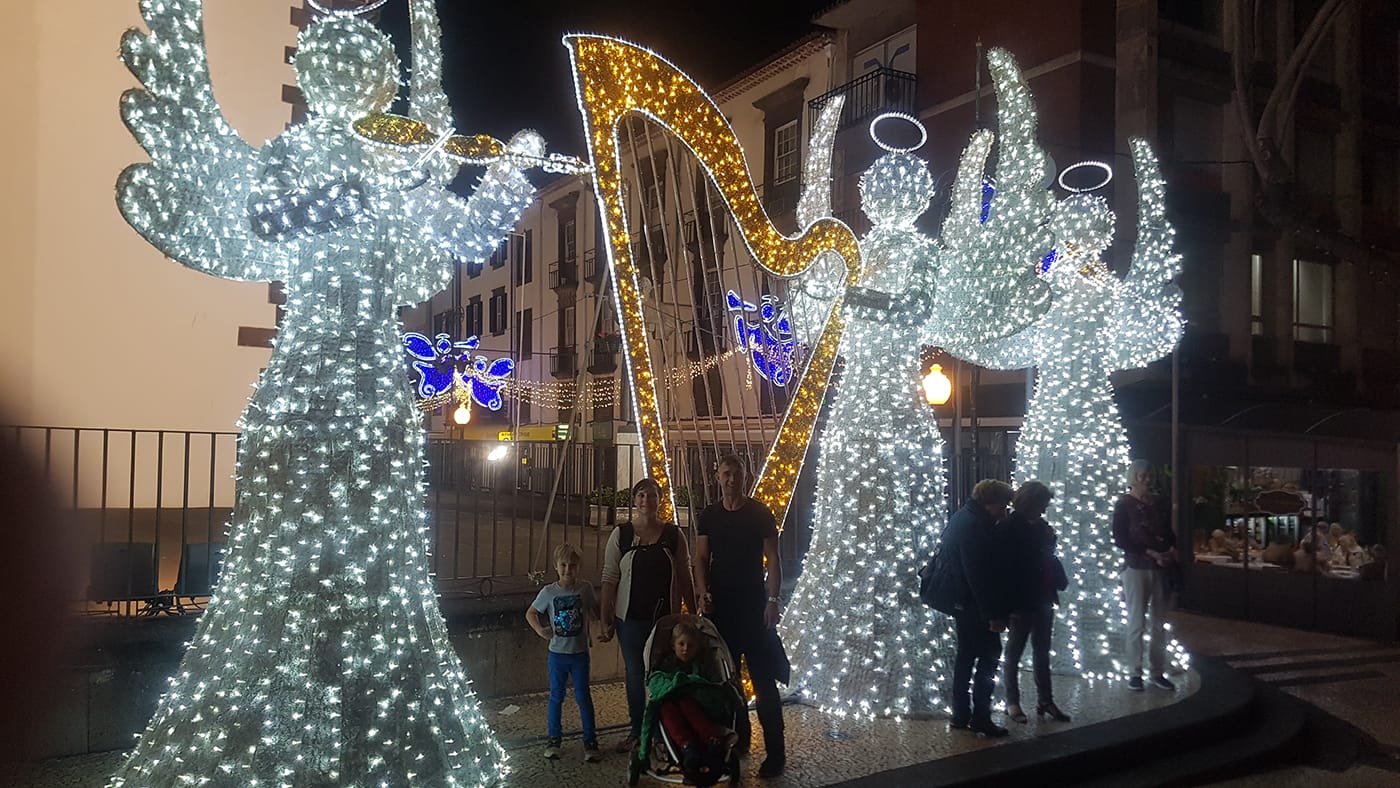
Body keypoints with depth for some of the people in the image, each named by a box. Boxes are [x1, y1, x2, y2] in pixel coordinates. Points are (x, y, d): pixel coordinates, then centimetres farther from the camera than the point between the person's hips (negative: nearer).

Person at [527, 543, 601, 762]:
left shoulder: (585, 588, -7)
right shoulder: (548, 592, -7)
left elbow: (596, 614, 5)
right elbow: (530, 614, 6)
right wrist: (540, 630, -9)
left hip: (580, 653, -1)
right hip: (557, 653, 1)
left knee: (583, 697, 4)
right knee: (556, 697, 12)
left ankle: (590, 742, 13)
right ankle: (554, 739, 25)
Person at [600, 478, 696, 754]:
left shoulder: (673, 534, 1)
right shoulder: (621, 534, -1)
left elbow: (684, 577, 5)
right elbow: (609, 578, -2)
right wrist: (606, 620, -5)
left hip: (666, 617, 0)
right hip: (631, 617, 0)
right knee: (635, 673, 10)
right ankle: (636, 731, 23)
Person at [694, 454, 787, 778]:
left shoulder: (760, 514, -2)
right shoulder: (709, 515, 7)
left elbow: (772, 559, -3)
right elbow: (701, 558, 8)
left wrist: (773, 599, -11)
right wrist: (703, 592, -7)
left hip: (754, 605, -4)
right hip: (719, 605, 4)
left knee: (764, 679, -5)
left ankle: (775, 751, 0)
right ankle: (738, 736, 27)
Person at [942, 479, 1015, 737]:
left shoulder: (962, 517, 10)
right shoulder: (975, 527, -21)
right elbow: (979, 577, -24)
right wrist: (994, 614, -21)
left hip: (958, 600, 10)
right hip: (973, 604, -10)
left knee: (966, 656, 15)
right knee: (989, 656, -3)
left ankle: (961, 714, 21)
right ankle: (980, 716, -1)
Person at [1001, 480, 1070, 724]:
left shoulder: (1041, 526, 5)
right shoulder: (1008, 529, -13)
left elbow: (1048, 558, 13)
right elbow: (1006, 567, -16)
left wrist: (1058, 582, -4)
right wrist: (1011, 604, -18)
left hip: (1042, 600, 7)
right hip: (1021, 602, -6)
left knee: (1042, 652, 13)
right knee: (1014, 652, 6)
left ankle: (1045, 701, 22)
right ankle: (1012, 702, 16)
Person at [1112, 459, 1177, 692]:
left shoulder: (1158, 504, 13)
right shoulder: (1124, 505, -3)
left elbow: (1169, 533, 17)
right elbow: (1120, 539, -10)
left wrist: (1172, 550, -5)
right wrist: (1150, 552, -17)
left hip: (1160, 568, 5)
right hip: (1136, 568, -5)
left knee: (1160, 624, 6)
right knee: (1137, 623, -3)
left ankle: (1158, 673, 13)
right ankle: (1134, 673, 4)